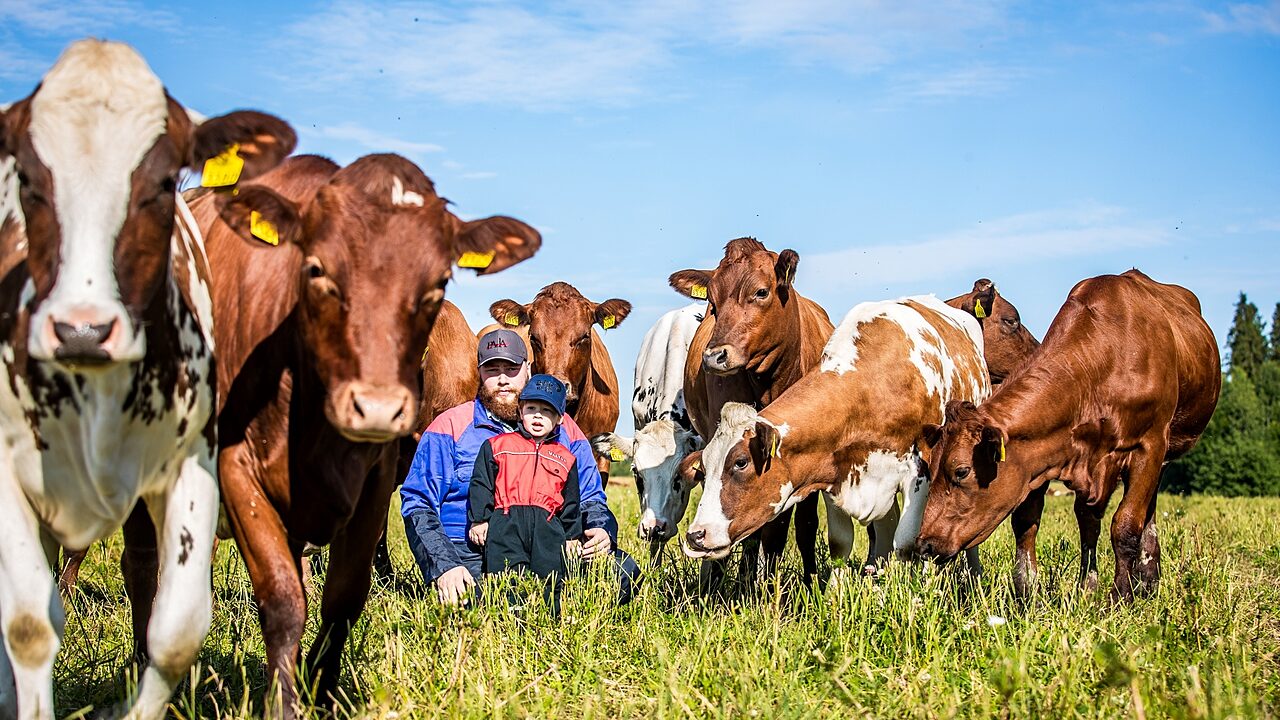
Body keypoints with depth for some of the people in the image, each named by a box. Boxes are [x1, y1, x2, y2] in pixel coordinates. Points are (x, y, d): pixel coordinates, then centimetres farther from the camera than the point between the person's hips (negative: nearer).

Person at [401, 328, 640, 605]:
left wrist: (602, 532, -3)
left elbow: (591, 497, 23)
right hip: (471, 557, -4)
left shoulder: (563, 428, 18)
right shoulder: (451, 426, 7)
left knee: (623, 569, -22)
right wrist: (443, 567, -14)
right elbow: (417, 503, 3)